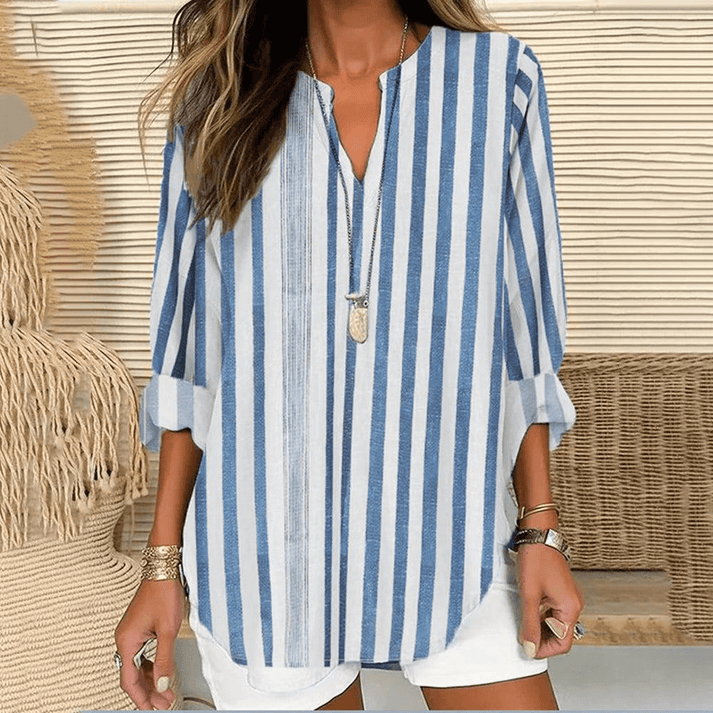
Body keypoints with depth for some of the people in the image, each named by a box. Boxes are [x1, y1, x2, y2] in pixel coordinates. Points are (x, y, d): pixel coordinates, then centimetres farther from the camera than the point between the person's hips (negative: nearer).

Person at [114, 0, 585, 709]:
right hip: (265, 555, 1)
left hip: (448, 540, 1)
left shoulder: (497, 77, -1)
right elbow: (187, 356, 2)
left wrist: (540, 530, 1)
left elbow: (523, 330, 2)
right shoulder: (218, 101, 0)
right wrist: (162, 563, 2)